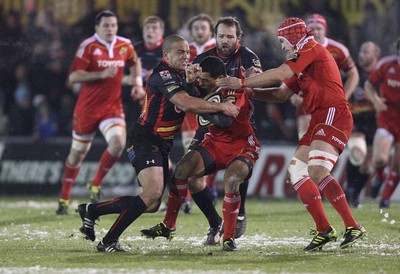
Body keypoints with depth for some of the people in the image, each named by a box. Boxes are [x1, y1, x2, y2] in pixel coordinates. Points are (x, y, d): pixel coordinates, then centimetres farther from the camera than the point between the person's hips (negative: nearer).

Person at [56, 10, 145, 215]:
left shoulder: (125, 45, 2)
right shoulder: (88, 46, -11)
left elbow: (135, 62, 24)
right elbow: (73, 77, -17)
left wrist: (137, 83, 10)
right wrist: (101, 74, -25)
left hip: (113, 105, 3)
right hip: (88, 106, -3)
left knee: (118, 143, -22)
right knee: (78, 152, 7)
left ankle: (95, 185, 2)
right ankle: (64, 199, 22)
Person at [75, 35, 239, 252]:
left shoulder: (179, 76, 14)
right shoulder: (163, 75, -18)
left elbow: (193, 108, 12)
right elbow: (186, 103, -30)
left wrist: (191, 82, -4)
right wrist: (221, 107, -24)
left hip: (161, 144, 10)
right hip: (144, 141, -10)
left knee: (152, 205, 10)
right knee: (153, 194, -26)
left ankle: (91, 211, 22)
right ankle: (109, 241, -18)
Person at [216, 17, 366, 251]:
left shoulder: (312, 49, -6)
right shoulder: (301, 60, 24)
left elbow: (278, 75, -14)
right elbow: (282, 94, 25)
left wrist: (242, 83, -9)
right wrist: (249, 92, 16)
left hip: (334, 115, -10)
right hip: (319, 120, 10)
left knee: (318, 171, -26)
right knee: (296, 173, 6)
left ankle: (353, 227, -23)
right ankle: (324, 230, 4)